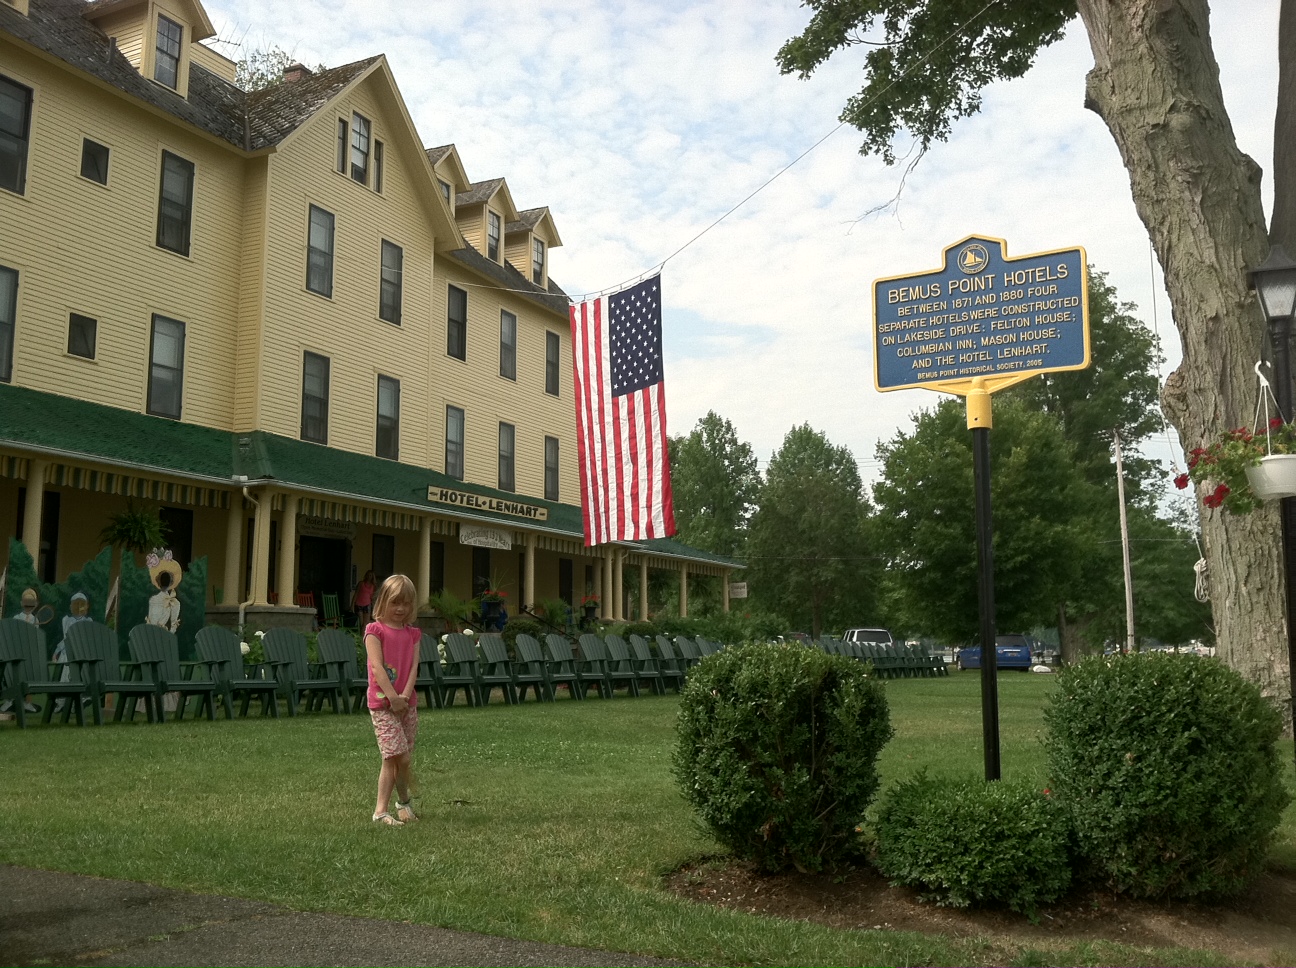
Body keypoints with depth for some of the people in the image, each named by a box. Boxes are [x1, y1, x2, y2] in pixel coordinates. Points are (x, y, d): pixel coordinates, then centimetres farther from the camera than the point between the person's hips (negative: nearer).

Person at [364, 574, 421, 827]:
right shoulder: (375, 630, -4)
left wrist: (405, 696, -14)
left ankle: (404, 801, 30)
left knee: (404, 759, 9)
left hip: (407, 703, 5)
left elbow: (414, 666, 1)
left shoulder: (412, 634, 11)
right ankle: (381, 810, -3)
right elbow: (377, 666, -13)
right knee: (396, 756, -11)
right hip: (382, 703, -5)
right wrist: (393, 698, -19)